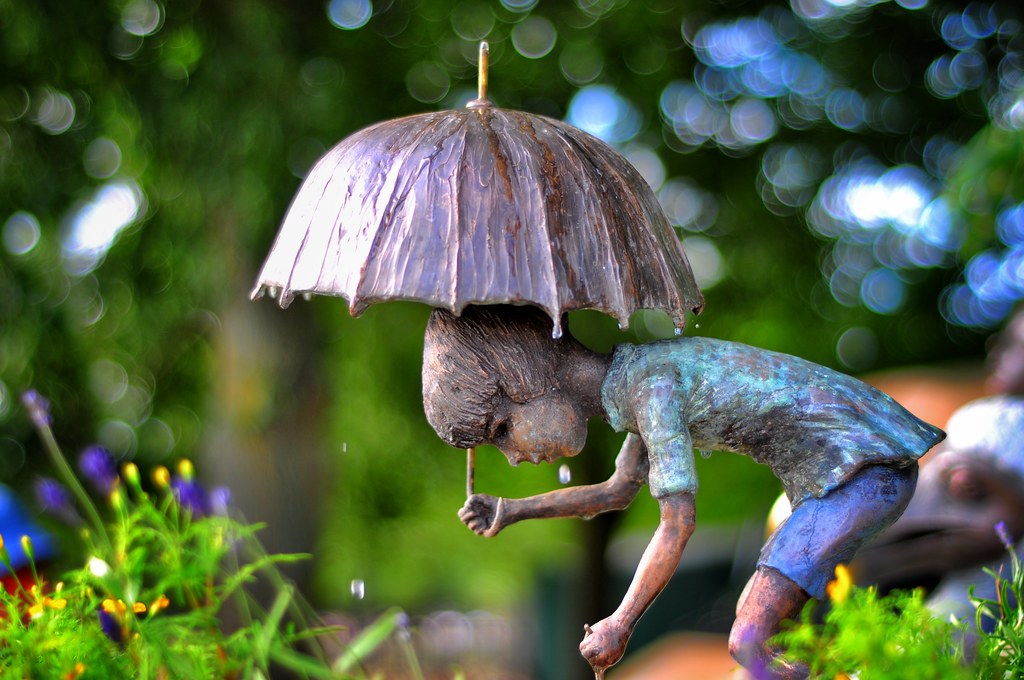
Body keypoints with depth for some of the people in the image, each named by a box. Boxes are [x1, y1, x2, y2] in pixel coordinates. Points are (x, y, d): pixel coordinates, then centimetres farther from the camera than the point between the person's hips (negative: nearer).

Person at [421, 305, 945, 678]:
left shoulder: (652, 382, -17)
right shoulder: (641, 376, 12)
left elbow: (677, 527, -16)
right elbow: (618, 492, 27)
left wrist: (619, 627, -6)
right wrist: (513, 512, 26)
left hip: (864, 467, -10)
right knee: (752, 620, 13)